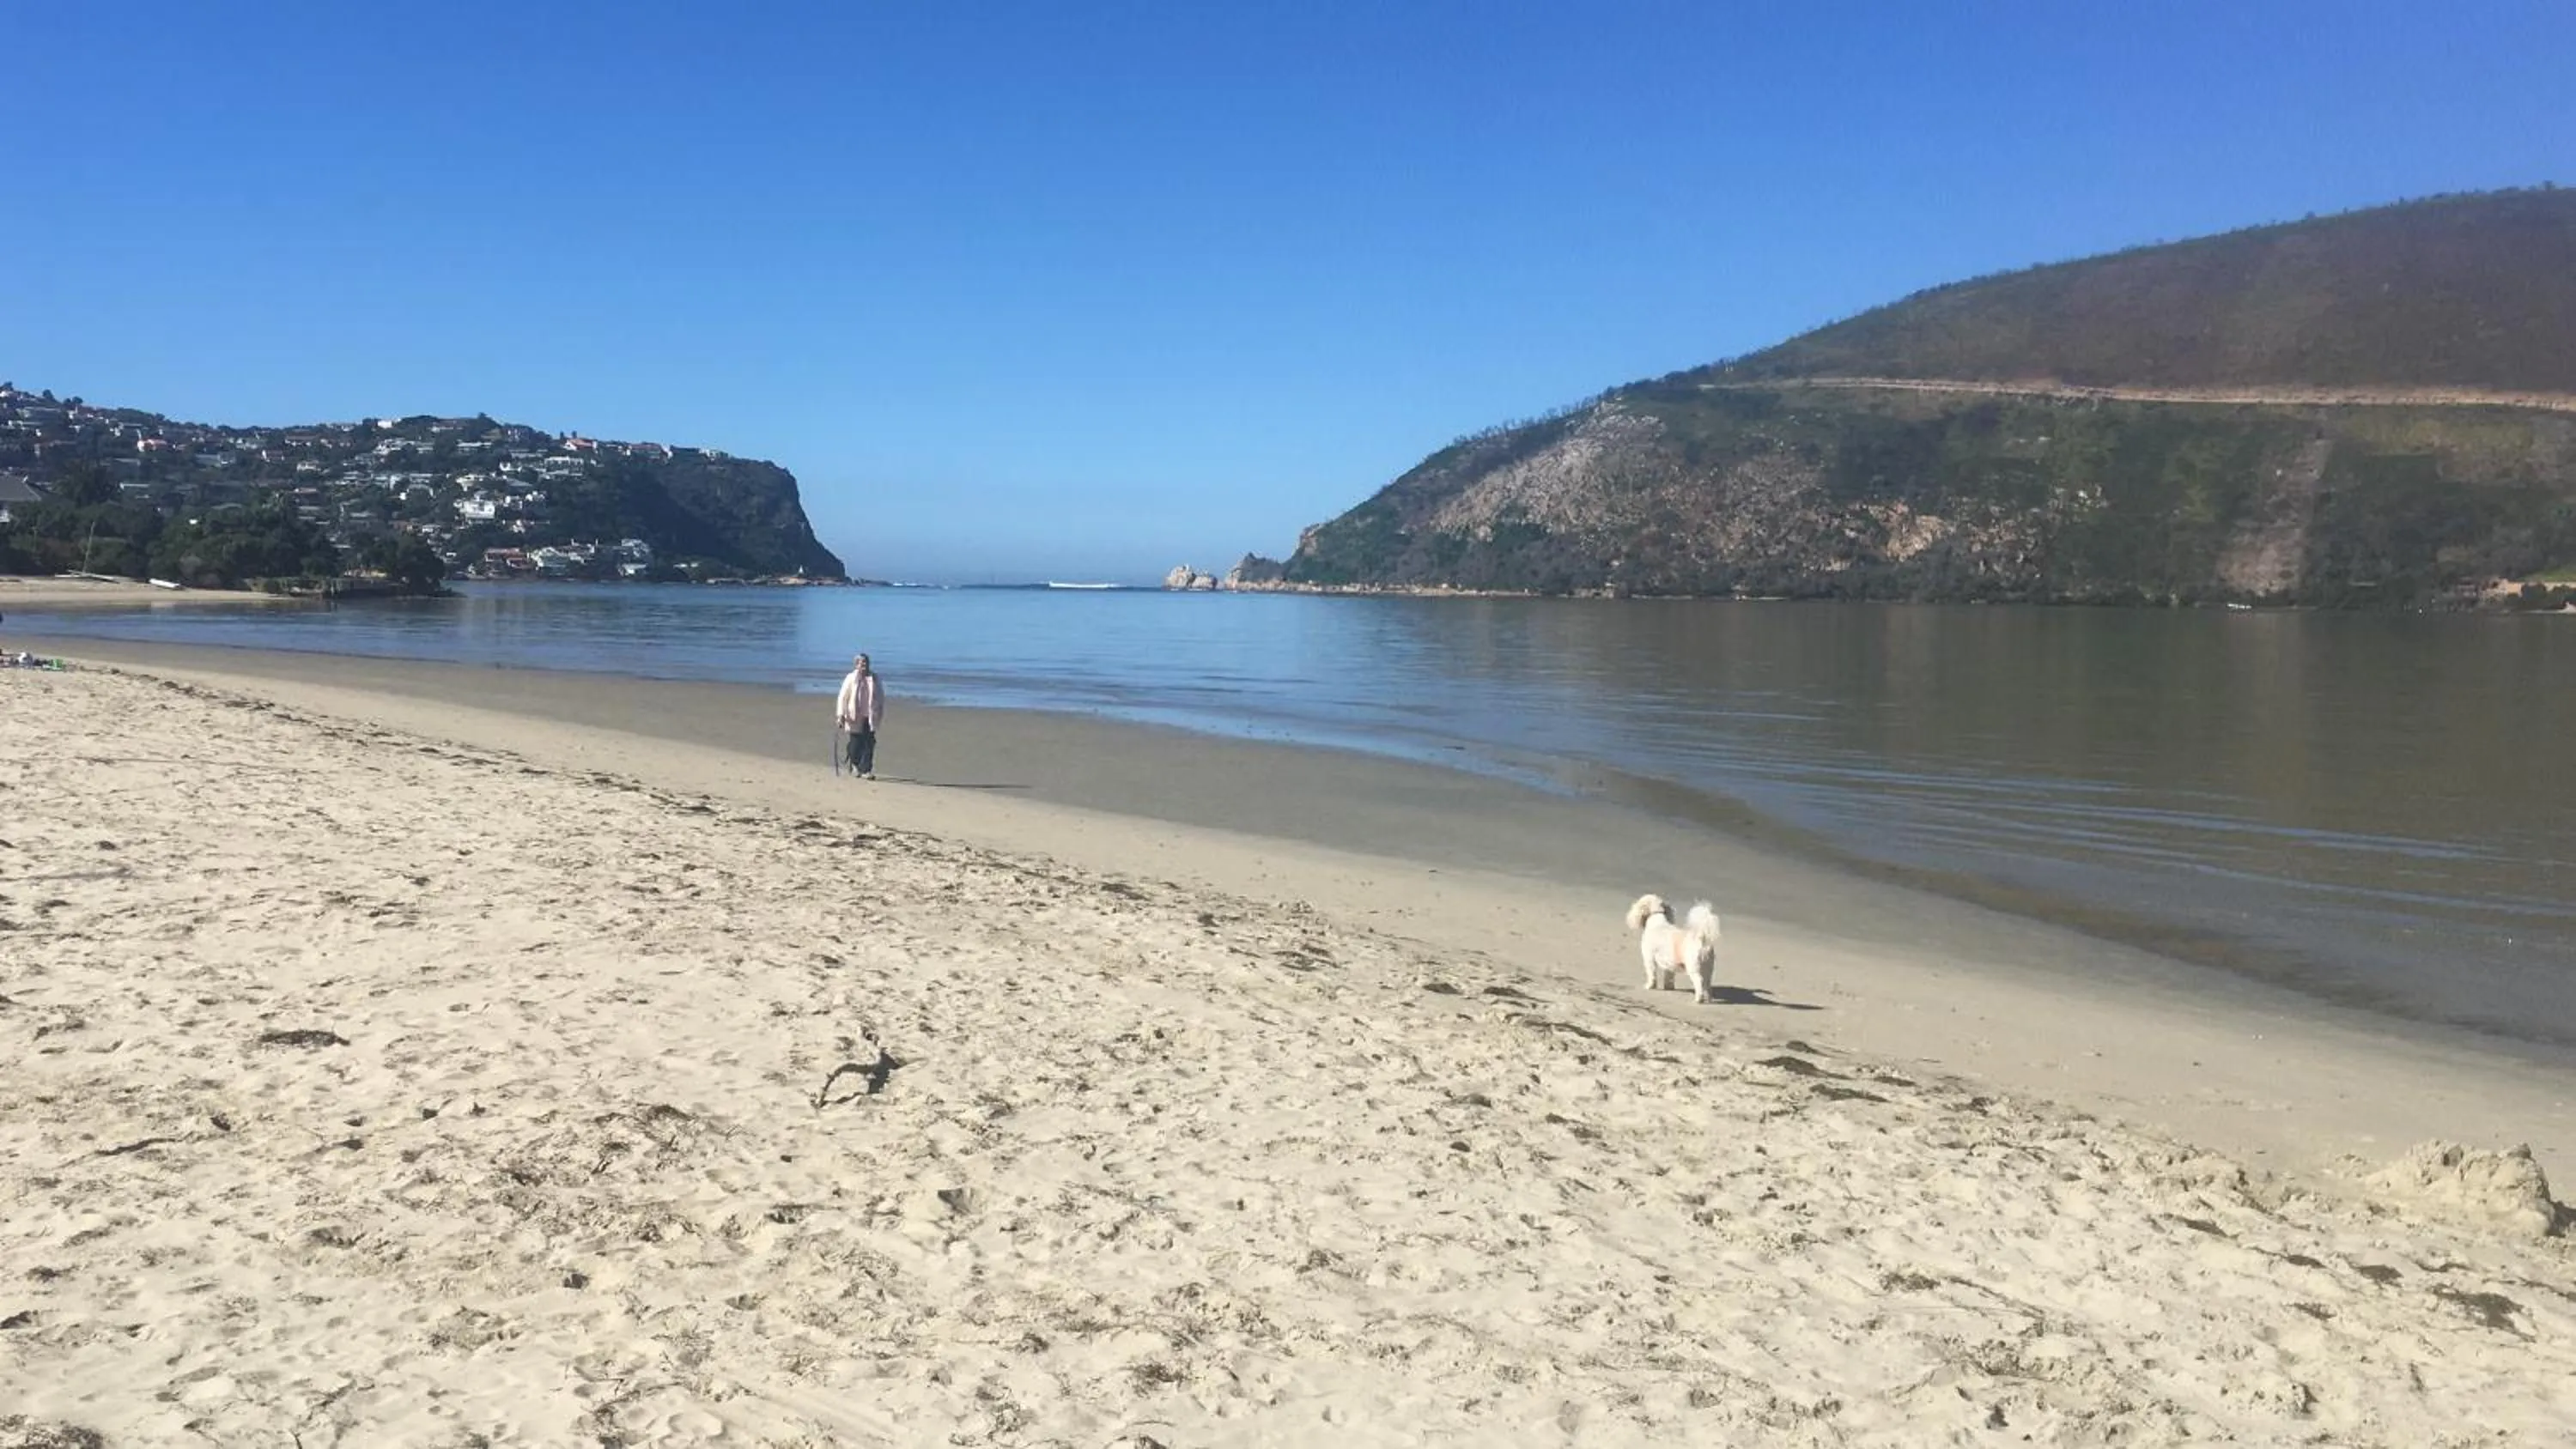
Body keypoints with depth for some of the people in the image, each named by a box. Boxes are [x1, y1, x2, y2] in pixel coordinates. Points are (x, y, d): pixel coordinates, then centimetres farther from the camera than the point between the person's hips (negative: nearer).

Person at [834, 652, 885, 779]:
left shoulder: (875, 679, 6)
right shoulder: (851, 678, -3)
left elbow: (881, 697, 13)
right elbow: (843, 697, -3)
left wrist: (880, 714, 10)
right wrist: (841, 715, -8)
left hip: (870, 717, 2)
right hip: (855, 718, -2)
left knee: (869, 744, -5)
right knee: (856, 743, 4)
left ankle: (865, 770, -1)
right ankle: (855, 766, 28)